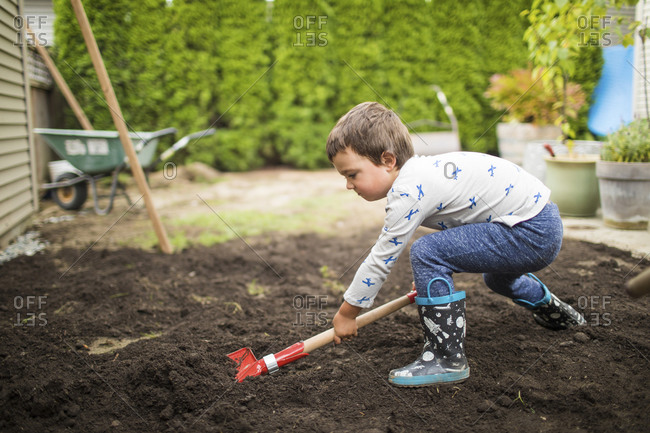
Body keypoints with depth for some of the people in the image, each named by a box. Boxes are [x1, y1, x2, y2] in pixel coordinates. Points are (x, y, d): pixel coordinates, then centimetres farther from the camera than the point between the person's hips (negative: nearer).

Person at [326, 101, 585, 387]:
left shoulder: (409, 192, -22)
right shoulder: (418, 172, 9)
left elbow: (381, 259, -17)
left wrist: (346, 313, -5)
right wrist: (429, 280, 37)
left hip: (531, 234, -11)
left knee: (427, 254, -20)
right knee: (496, 277, 39)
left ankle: (447, 360, -11)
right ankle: (555, 312, 64)